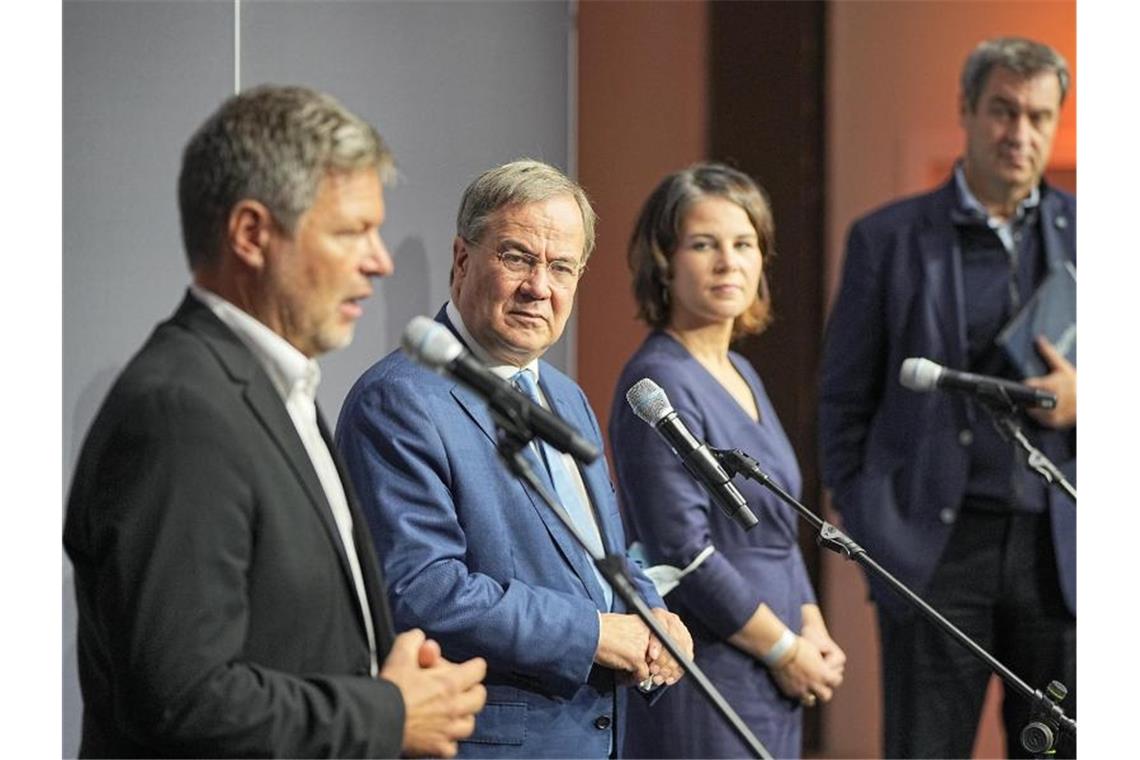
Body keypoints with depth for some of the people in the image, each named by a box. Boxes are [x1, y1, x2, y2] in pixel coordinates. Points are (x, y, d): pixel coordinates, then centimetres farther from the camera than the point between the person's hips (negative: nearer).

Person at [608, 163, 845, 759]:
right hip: (705, 681, -9)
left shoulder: (741, 375, 15)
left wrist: (812, 626, 5)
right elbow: (682, 549, -18)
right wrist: (785, 649, -11)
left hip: (772, 683, 9)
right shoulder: (659, 384, -12)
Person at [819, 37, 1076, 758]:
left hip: (1060, 552, 2)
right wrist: (869, 528, -1)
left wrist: (1086, 401, -8)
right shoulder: (889, 238, 4)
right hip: (937, 545, -2)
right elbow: (845, 397, 7)